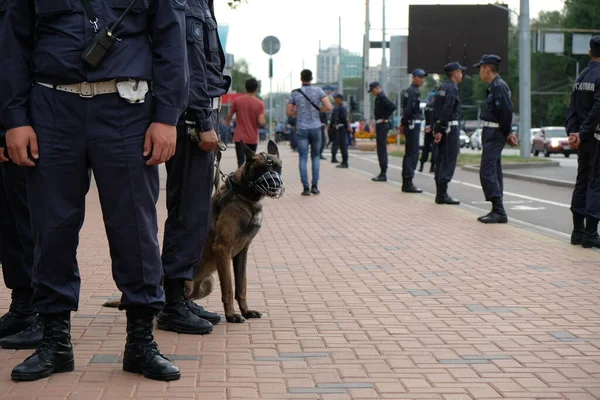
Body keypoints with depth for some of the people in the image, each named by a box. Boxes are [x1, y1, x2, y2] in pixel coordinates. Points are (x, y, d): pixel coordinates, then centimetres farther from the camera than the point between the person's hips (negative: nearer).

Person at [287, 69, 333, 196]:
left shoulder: (295, 93, -3)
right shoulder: (318, 90, -4)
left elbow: (288, 111, 3)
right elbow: (329, 107, -12)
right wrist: (318, 109, 8)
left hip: (301, 129, -1)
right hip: (315, 128, 1)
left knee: (303, 159, 1)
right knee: (315, 156, 16)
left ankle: (306, 188, -6)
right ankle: (315, 186, 7)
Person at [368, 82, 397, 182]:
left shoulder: (382, 97, -15)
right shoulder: (379, 97, 15)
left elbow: (393, 106, -28)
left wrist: (385, 118, -19)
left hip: (382, 124, -11)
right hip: (379, 125, 11)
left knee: (382, 149, -9)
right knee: (381, 149, 12)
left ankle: (383, 174, -9)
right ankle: (382, 173, 16)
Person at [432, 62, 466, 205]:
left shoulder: (443, 88, 16)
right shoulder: (452, 88, -14)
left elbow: (436, 110, 17)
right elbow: (446, 111, -20)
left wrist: (437, 128, 16)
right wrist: (441, 130, -21)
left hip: (442, 127, 10)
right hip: (450, 128, -10)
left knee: (441, 160, 12)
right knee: (449, 161, -8)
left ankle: (440, 193, 15)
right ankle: (442, 194, -10)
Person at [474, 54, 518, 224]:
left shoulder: (499, 86, -16)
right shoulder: (494, 86, 16)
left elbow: (506, 111, -21)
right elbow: (505, 111, 17)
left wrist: (507, 133, -12)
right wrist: (507, 132, 11)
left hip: (494, 134, -11)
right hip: (491, 133, 11)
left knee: (487, 172, -12)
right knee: (494, 173, 13)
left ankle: (499, 212, -13)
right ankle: (497, 211, 18)